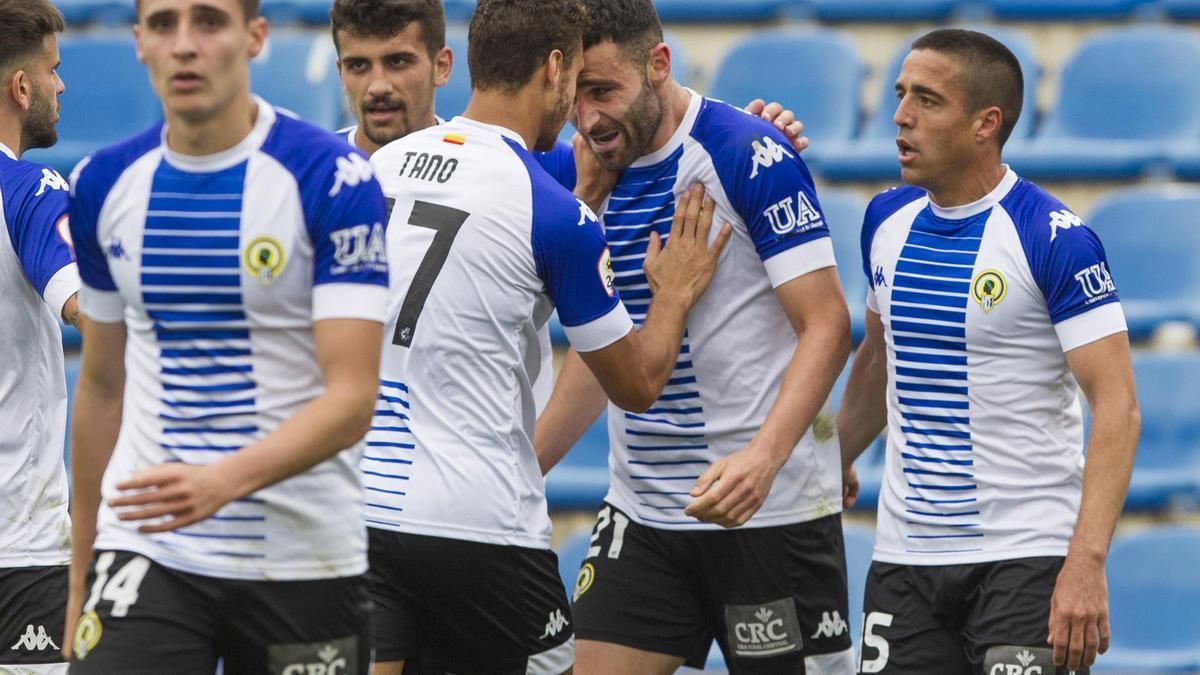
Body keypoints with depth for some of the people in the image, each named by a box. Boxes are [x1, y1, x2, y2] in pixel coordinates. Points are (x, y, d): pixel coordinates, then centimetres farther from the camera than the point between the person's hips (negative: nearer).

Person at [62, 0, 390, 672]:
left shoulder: (334, 179, -10)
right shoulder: (103, 183, 5)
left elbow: (352, 397, -15)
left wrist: (223, 480, -31)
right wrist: (80, 580, 17)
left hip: (302, 559, -3)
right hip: (142, 558, 3)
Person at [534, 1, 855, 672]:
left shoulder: (753, 156, -12)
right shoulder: (594, 175, 8)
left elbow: (826, 326, -15)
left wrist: (762, 457, -29)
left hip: (771, 510, -6)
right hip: (641, 512, 6)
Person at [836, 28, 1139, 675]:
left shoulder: (1054, 238, -13)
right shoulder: (887, 220, 7)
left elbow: (1116, 406, -17)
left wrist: (1086, 561, -25)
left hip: (1027, 557, -6)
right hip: (904, 556, 6)